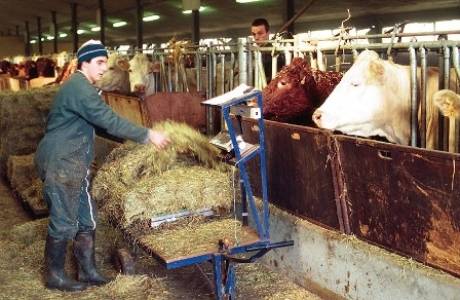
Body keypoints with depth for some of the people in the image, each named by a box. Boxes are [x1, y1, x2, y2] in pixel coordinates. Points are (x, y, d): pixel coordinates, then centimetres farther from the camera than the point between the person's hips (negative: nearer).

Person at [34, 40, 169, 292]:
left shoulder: (81, 87, 16)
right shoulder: (79, 88, -18)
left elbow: (100, 122, 19)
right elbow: (109, 120, -23)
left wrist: (140, 136, 13)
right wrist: (148, 135, -18)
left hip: (73, 164, 10)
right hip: (60, 164, -10)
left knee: (86, 218, 12)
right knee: (64, 222, 0)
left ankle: (88, 271, 21)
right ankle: (54, 276, 15)